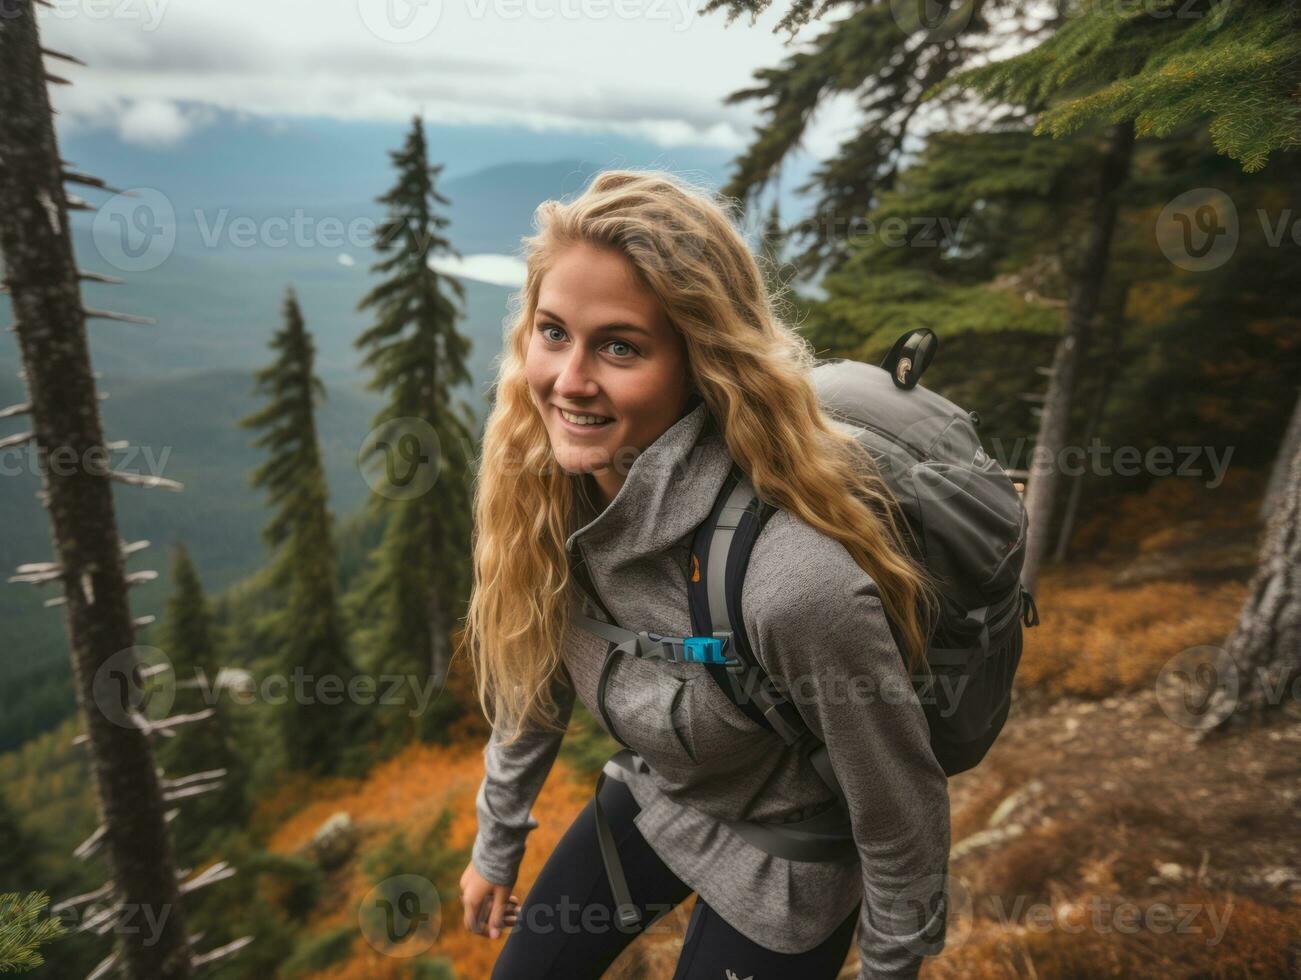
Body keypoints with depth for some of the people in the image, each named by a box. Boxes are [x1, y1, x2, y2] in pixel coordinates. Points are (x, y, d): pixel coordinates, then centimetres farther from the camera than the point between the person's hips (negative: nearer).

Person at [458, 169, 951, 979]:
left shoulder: (795, 577, -40)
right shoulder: (546, 483, -19)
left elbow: (902, 815, -22)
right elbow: (532, 670, -1)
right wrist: (497, 843, 11)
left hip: (780, 858, -5)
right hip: (652, 797, 5)